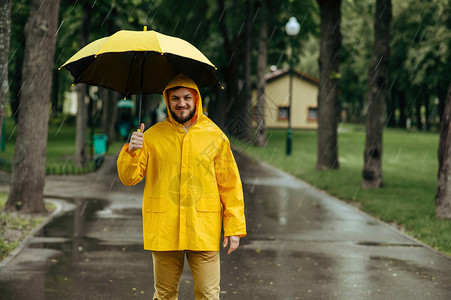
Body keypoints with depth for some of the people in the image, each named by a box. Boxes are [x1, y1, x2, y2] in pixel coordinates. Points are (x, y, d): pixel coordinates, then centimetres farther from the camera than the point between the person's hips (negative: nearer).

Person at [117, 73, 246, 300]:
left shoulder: (214, 136, 4)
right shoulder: (152, 136, 5)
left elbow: (230, 184, 7)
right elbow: (129, 178, 3)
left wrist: (234, 227, 2)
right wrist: (131, 152, -17)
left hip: (203, 230, -1)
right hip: (164, 230, 1)